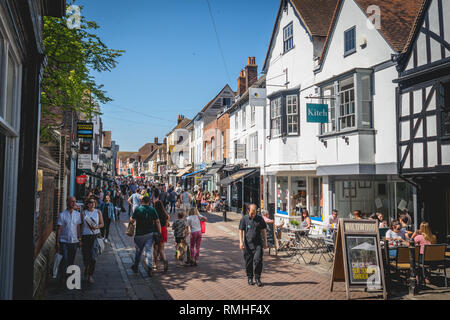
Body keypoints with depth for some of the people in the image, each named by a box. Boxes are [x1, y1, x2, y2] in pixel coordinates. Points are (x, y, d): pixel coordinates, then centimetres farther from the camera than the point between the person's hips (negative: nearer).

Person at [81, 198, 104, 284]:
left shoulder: (98, 212, 5)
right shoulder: (83, 213, 5)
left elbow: (102, 224, 5)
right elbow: (80, 225, 6)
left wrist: (96, 227, -14)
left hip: (95, 235, -1)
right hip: (85, 236, 1)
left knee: (93, 256, -9)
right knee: (85, 254, 7)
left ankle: (90, 275, 2)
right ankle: (86, 268, 39)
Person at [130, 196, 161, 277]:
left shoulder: (138, 210, -7)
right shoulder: (152, 209, -3)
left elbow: (132, 221, -8)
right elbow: (157, 221, -5)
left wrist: (130, 219, 15)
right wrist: (159, 232, 0)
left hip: (139, 234, 0)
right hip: (150, 233, 0)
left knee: (138, 250, 16)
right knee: (149, 250, 1)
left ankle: (135, 266, 30)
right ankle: (150, 268, -7)